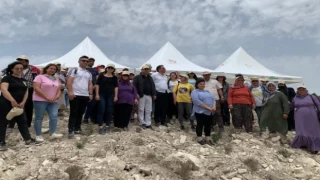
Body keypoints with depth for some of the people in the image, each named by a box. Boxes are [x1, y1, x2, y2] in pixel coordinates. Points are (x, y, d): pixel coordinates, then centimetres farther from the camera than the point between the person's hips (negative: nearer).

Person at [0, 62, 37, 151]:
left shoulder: (24, 80, 13)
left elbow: (26, 92, 9)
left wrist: (23, 102, -8)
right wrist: (12, 101, -32)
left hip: (19, 105, 7)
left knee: (23, 121, 11)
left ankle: (28, 139, 20)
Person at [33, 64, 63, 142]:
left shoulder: (57, 79, 17)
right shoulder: (40, 77, -1)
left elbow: (59, 90, 14)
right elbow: (36, 88, -12)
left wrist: (56, 97, -7)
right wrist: (47, 97, -16)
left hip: (53, 102, 5)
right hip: (40, 100, -5)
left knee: (54, 117, -7)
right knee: (39, 118, 0)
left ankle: (53, 133, -5)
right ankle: (38, 135, 6)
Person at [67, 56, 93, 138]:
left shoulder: (89, 73, 19)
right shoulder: (74, 70, 0)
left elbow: (90, 84, 18)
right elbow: (69, 81, -8)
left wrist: (90, 94, 9)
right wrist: (70, 92, -17)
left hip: (85, 96, 6)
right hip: (75, 95, -6)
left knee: (80, 113, 10)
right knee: (73, 113, -5)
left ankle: (77, 128, 19)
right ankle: (71, 130, -2)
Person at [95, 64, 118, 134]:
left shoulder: (115, 77, 8)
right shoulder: (101, 76, 3)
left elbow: (116, 87, 8)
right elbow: (97, 85, 2)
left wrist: (116, 96, 0)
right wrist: (97, 94, -6)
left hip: (111, 95, 2)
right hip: (102, 95, -2)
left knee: (109, 111, 4)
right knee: (101, 110, -5)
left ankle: (107, 126, 14)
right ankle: (100, 127, -2)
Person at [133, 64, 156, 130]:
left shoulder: (150, 78, 20)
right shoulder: (137, 77, 1)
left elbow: (153, 86, 19)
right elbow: (134, 86, -6)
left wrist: (154, 94, 10)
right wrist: (136, 94, -16)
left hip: (149, 96, 5)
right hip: (141, 95, -5)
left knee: (148, 110, 5)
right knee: (141, 110, -1)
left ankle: (148, 124, 11)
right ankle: (142, 123, 7)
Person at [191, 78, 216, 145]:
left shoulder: (207, 92, 20)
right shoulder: (194, 92, -4)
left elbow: (213, 99, 11)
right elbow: (197, 102, -17)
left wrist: (214, 107, -10)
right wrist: (208, 108, -19)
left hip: (210, 112, 6)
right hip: (200, 111, -6)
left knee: (208, 125, 9)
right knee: (200, 125, 0)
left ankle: (208, 138, 18)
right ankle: (200, 139, 9)